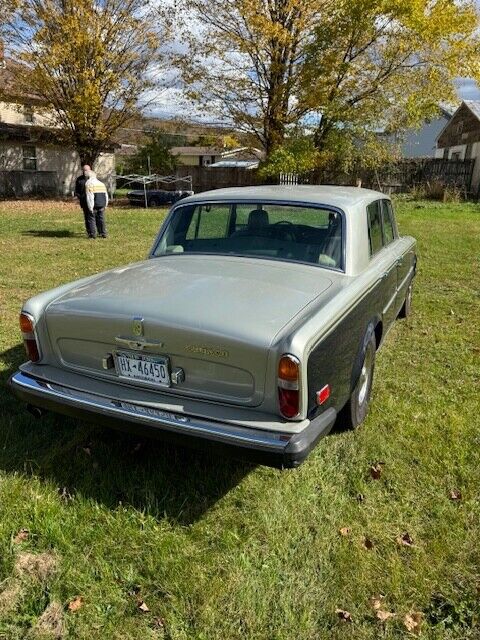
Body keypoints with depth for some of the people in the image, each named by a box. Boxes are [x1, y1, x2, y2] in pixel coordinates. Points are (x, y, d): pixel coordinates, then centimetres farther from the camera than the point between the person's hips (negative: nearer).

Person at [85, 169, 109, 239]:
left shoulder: (89, 184, -5)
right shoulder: (101, 183, 15)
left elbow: (89, 196, -13)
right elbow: (106, 195, 15)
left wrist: (90, 207, -14)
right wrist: (105, 205, 21)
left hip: (94, 205, -6)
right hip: (102, 204, 6)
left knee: (91, 218, 2)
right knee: (101, 218, 11)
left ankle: (92, 234, 1)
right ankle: (103, 233, 11)